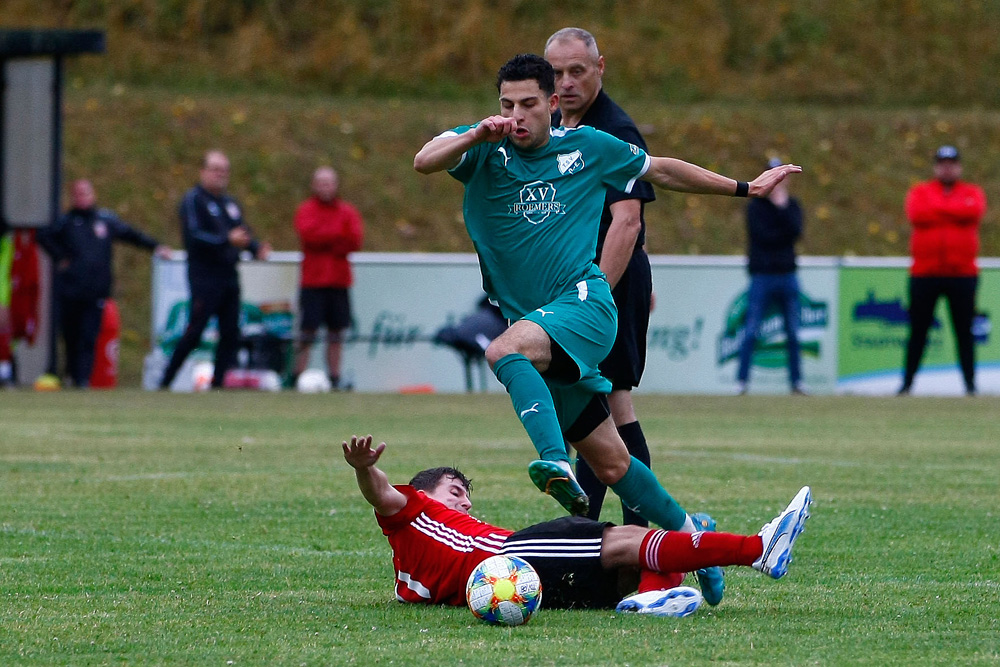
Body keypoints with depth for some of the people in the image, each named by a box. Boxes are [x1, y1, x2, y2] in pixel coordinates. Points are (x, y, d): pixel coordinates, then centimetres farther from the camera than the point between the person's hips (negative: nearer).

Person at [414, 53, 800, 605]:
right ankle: (687, 532, 21)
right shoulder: (486, 147, 4)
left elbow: (661, 171, 22)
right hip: (532, 320, 3)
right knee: (608, 462, 5)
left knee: (505, 350, -35)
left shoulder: (588, 146, 6)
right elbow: (424, 161, -15)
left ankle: (557, 465, -50)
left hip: (583, 303, -3)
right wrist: (478, 135, -33)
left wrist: (745, 188, 26)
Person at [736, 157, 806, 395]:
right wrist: (784, 234, -4)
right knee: (751, 333, -6)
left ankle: (796, 382, 10)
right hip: (762, 275, -3)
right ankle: (742, 382, -2)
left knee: (793, 334, 5)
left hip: (787, 275, 3)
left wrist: (782, 208, -13)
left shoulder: (792, 205, 10)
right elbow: (763, 236, -12)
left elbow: (795, 232, -8)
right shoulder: (755, 206, 0)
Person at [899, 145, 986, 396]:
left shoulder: (972, 193, 11)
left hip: (962, 274, 0)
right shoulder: (920, 192, 10)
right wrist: (955, 212, -6)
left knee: (964, 332, 0)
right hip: (925, 274, 0)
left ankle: (970, 383, 4)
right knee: (918, 331, 2)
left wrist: (937, 207, -6)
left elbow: (973, 211, -12)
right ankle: (907, 382, 7)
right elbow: (916, 215, -11)